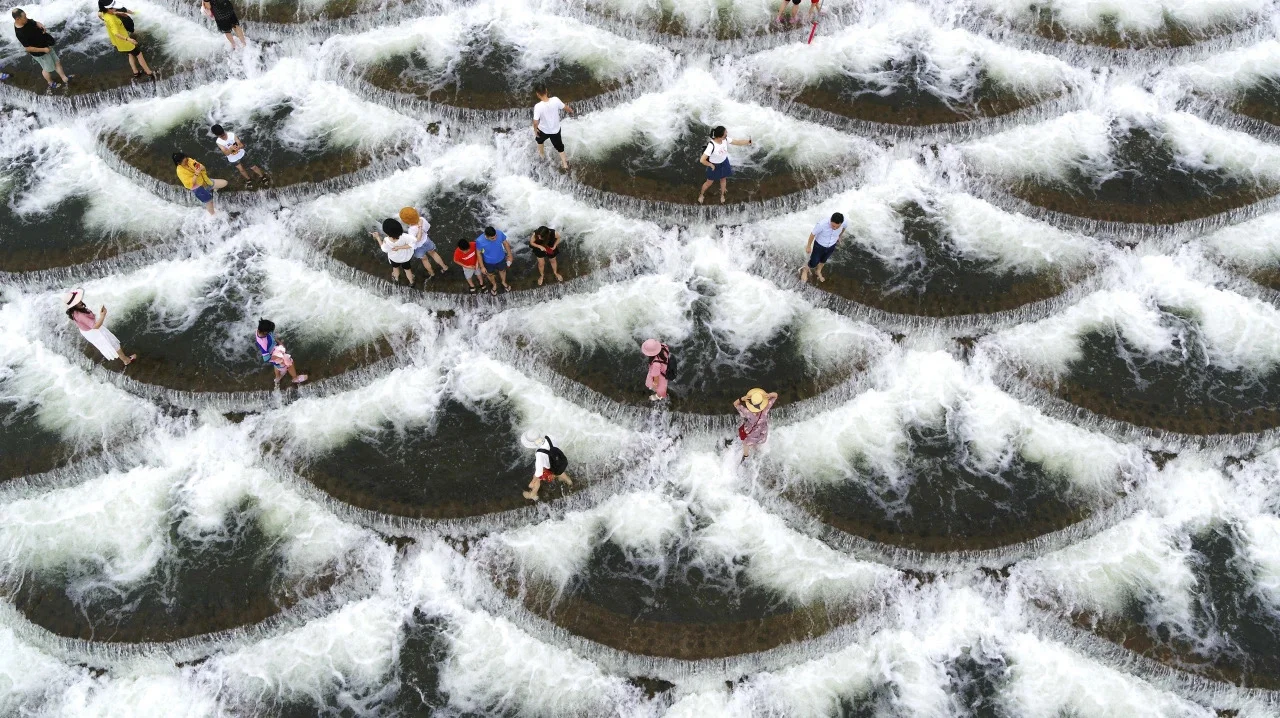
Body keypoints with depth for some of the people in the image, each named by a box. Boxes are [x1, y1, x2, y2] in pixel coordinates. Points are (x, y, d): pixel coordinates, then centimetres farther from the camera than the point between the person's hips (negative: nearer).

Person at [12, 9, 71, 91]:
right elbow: (28, 48, -28)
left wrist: (41, 26, -14)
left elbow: (35, 23, 9)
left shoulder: (26, 21, -12)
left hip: (46, 44, 7)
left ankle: (65, 79, 39)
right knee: (47, 69, 16)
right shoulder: (20, 33, -34)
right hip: (39, 53, -7)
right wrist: (43, 50, -23)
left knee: (57, 62, 20)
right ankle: (51, 84, 43)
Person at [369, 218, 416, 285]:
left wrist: (377, 237, -12)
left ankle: (396, 279, 64)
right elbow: (411, 244, -32)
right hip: (406, 257, 0)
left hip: (394, 258, 0)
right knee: (407, 269, 31)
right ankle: (411, 282, 56)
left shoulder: (387, 241, -38)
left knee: (395, 267, 35)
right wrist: (399, 247, -29)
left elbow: (384, 249, -17)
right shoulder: (404, 237, -42)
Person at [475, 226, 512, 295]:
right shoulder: (479, 241, -37)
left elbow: (505, 244, -11)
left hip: (500, 259, 1)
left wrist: (509, 255, 0)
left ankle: (504, 282, 63)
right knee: (490, 274, 28)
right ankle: (494, 285, 60)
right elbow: (479, 253, -18)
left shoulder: (500, 234, -32)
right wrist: (482, 267, -10)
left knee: (502, 271, 31)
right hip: (488, 262, -1)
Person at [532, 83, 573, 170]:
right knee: (559, 145, 26)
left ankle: (542, 153, 59)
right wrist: (571, 110, 15)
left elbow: (535, 122, -30)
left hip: (544, 130, -2)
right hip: (556, 129, 2)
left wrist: (535, 130, -8)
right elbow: (565, 107, -8)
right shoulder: (555, 100, -26)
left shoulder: (538, 106, -35)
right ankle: (564, 164, 37)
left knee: (539, 139, 34)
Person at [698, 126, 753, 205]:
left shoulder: (725, 139, -23)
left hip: (724, 162, 5)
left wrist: (748, 141, -19)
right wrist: (711, 165, -22)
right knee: (709, 182, 17)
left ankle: (722, 195, 53)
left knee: (723, 179, 26)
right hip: (715, 165, -5)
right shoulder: (711, 146, -41)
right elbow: (702, 160, -39)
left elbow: (737, 142, -8)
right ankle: (701, 195, 46)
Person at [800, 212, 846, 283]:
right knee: (813, 263, 13)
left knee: (823, 261, 29)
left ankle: (818, 272, 59)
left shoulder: (843, 223, -31)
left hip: (831, 246, 3)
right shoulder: (822, 225, -41)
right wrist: (809, 246, -5)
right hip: (819, 246, -3)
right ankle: (805, 270, 47)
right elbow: (813, 234, -20)